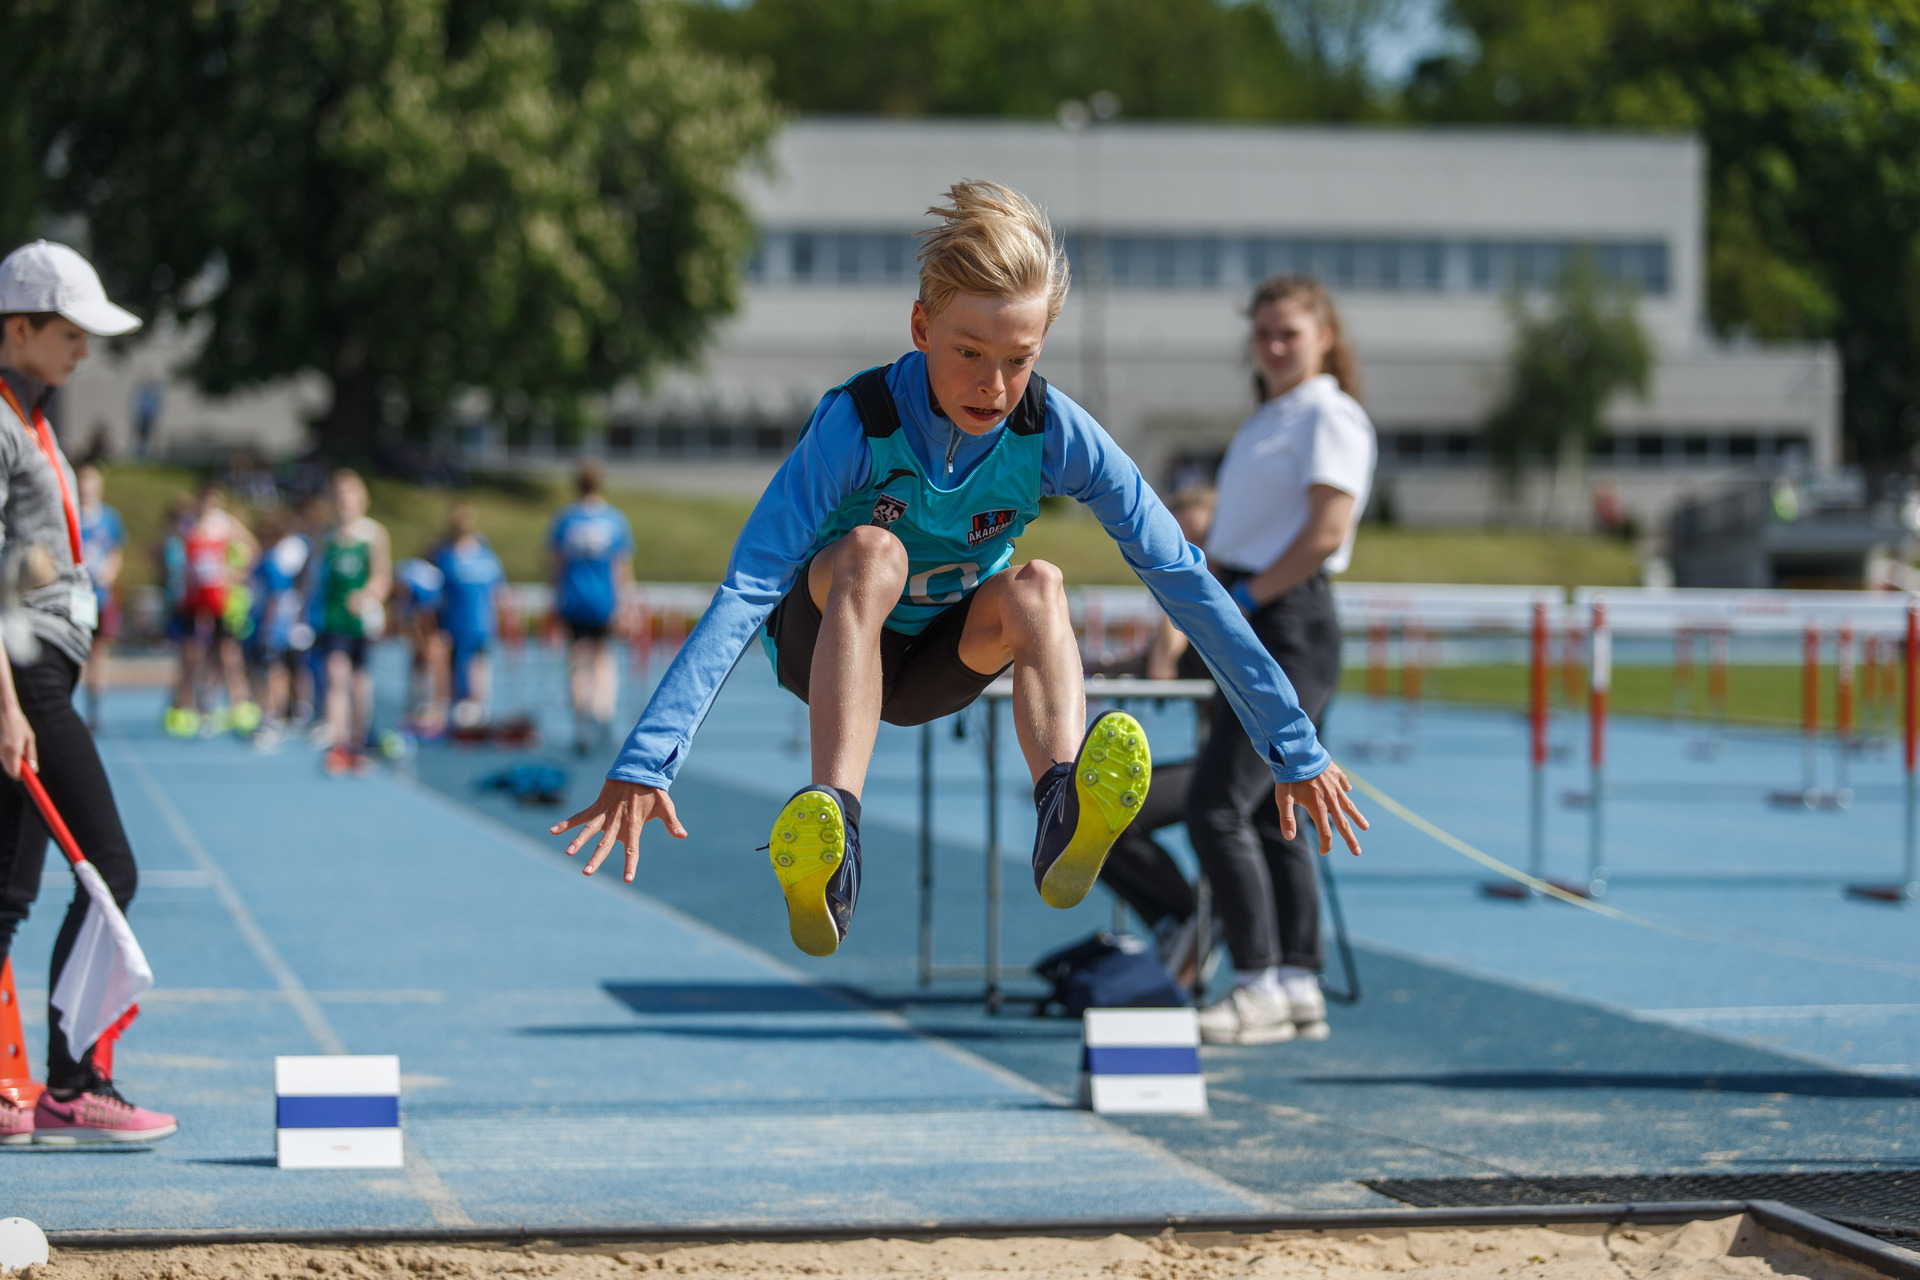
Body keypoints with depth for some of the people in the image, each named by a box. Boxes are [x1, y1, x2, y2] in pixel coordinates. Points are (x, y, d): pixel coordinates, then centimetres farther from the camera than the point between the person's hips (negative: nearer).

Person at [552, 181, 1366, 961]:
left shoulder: (1053, 433, -21)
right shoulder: (859, 422, -28)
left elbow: (1183, 579, -19)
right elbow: (748, 587, -38)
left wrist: (1294, 751, -21)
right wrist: (644, 763, -49)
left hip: (947, 660, 3)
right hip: (826, 640, -3)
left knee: (1036, 587, -30)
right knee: (873, 551, -36)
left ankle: (1065, 819, -55)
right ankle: (827, 849, -54)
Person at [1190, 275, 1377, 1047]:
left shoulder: (1329, 416, -8)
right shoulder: (1263, 421, 19)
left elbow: (1327, 531, -18)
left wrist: (1243, 596, -16)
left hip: (1288, 623, -9)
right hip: (1249, 629, 9)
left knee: (1216, 808, -14)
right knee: (1270, 816, 10)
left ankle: (1262, 989, -12)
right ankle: (1299, 988, 13)